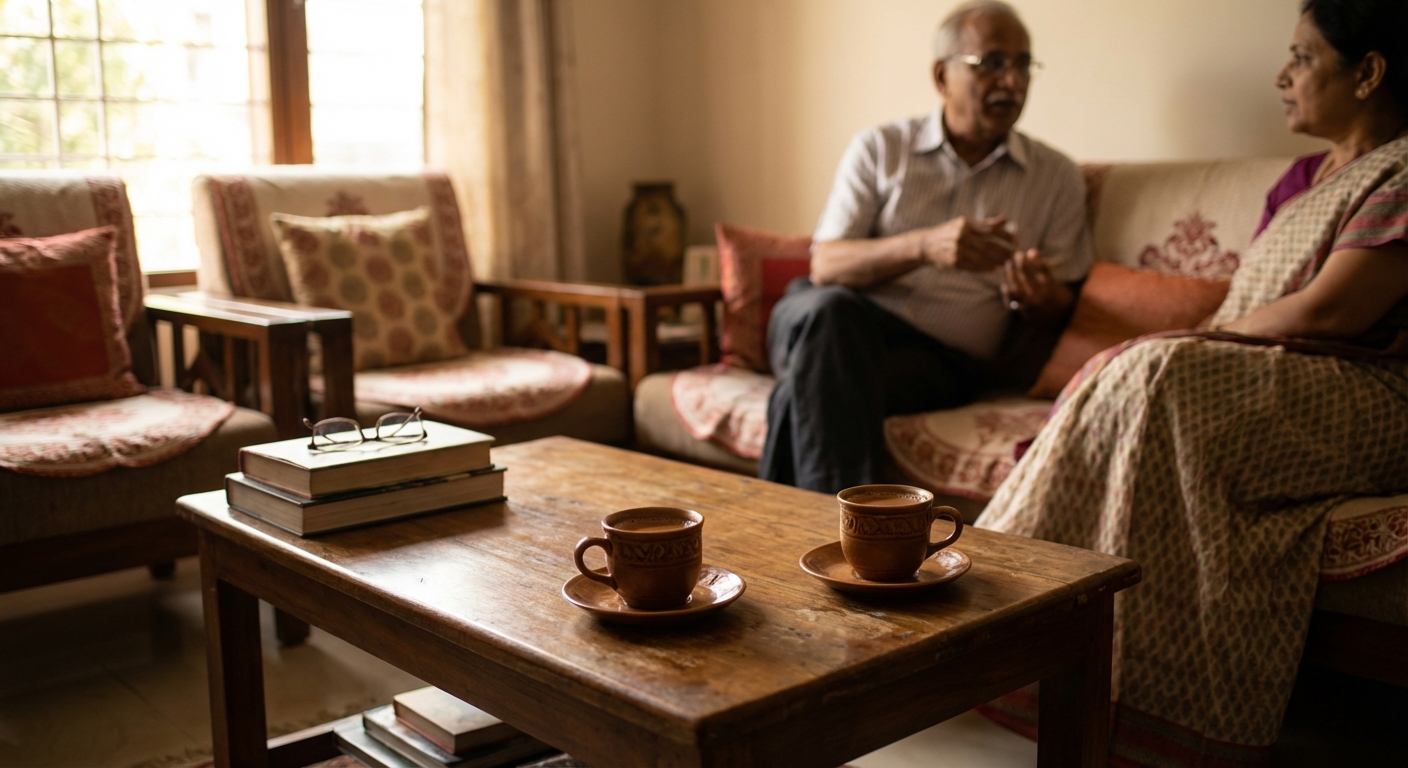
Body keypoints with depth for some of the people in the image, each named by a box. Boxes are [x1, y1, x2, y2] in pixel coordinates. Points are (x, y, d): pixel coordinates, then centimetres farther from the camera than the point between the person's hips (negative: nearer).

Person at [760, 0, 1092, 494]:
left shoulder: (1057, 178, 12)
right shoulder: (878, 148, 9)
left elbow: (1060, 309, 12)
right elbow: (825, 266, -3)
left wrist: (1038, 299, -15)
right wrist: (924, 245, -21)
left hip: (943, 359, -1)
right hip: (837, 327, 1)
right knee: (829, 308, -38)